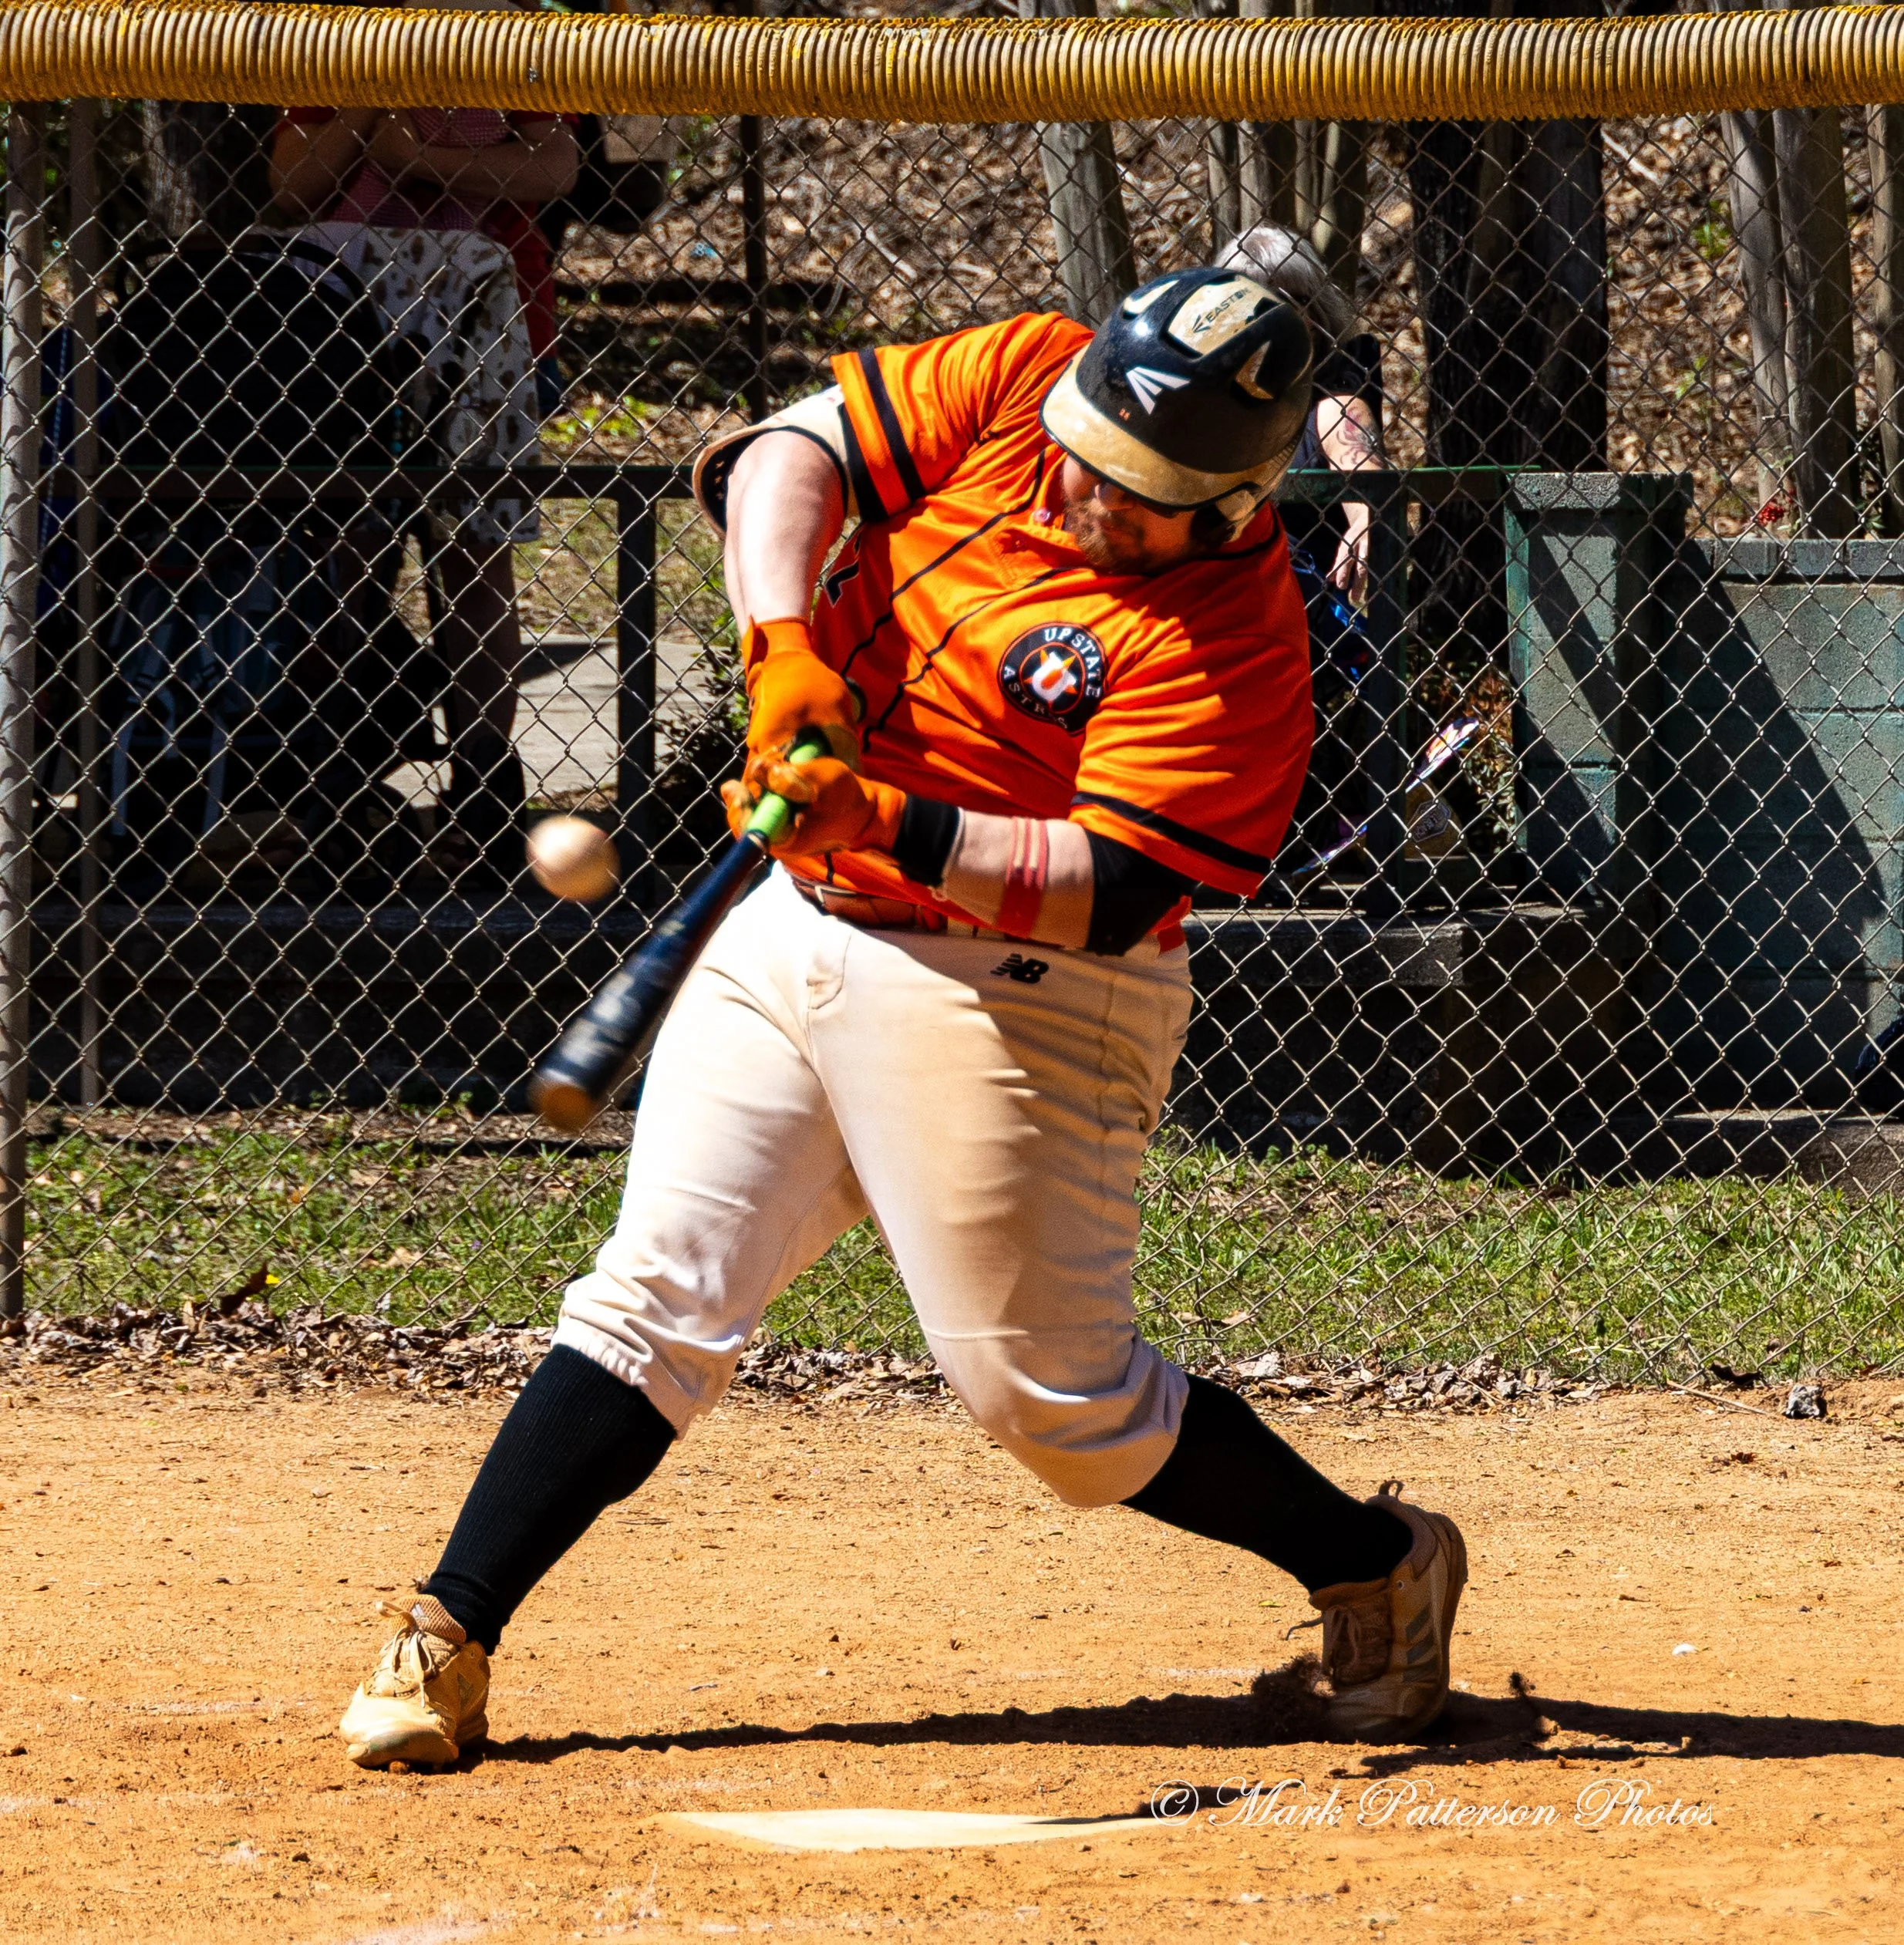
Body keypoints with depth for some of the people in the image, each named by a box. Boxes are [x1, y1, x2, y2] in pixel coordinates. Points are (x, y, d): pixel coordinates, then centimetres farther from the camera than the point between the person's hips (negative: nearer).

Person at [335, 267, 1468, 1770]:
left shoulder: (1234, 636, -19)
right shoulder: (1016, 381, -2)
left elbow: (1108, 892, -25)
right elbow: (791, 457, -6)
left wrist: (899, 829, -36)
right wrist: (786, 641, -23)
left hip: (1015, 1000, -6)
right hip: (797, 933, 6)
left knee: (1056, 1395, -2)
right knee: (660, 1293, -2)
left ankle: (1378, 1566, 19)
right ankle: (446, 1644, -3)